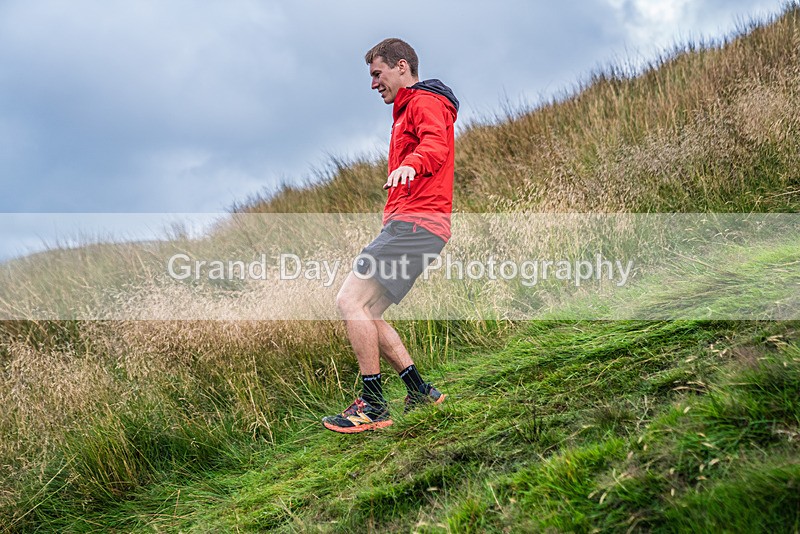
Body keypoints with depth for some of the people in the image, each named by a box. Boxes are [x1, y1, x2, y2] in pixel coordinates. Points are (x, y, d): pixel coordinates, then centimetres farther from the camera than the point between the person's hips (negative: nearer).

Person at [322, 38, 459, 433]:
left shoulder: (425, 101, -3)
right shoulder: (407, 111, 30)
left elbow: (436, 145, -25)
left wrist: (411, 164, -46)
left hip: (416, 223, -11)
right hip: (405, 224, 11)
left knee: (350, 300, -18)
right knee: (362, 311, 9)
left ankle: (373, 407, -13)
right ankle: (420, 392, 14)